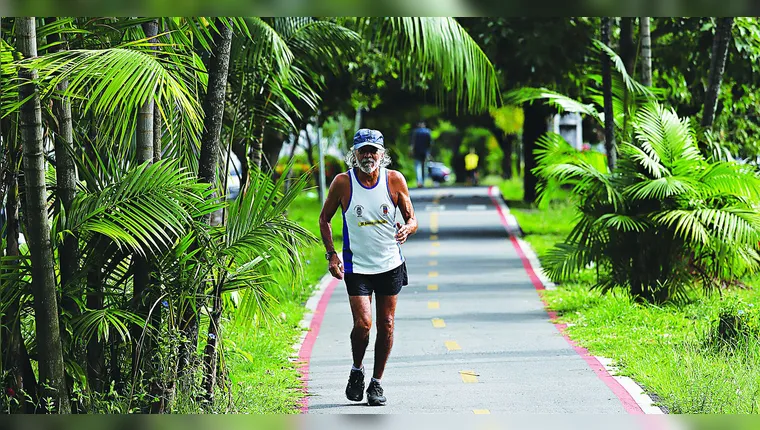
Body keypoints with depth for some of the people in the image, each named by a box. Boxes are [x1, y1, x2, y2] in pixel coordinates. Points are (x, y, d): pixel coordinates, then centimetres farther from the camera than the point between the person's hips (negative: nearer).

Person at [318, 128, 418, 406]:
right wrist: (331, 254, -5)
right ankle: (357, 370, 13)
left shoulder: (395, 180, -5)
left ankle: (377, 382, 19)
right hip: (357, 266, -2)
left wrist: (407, 229, -22)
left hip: (390, 265, 2)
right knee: (362, 323, -14)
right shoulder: (343, 183, -7)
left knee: (386, 325, 5)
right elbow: (324, 219, 5)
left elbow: (412, 219, 2)